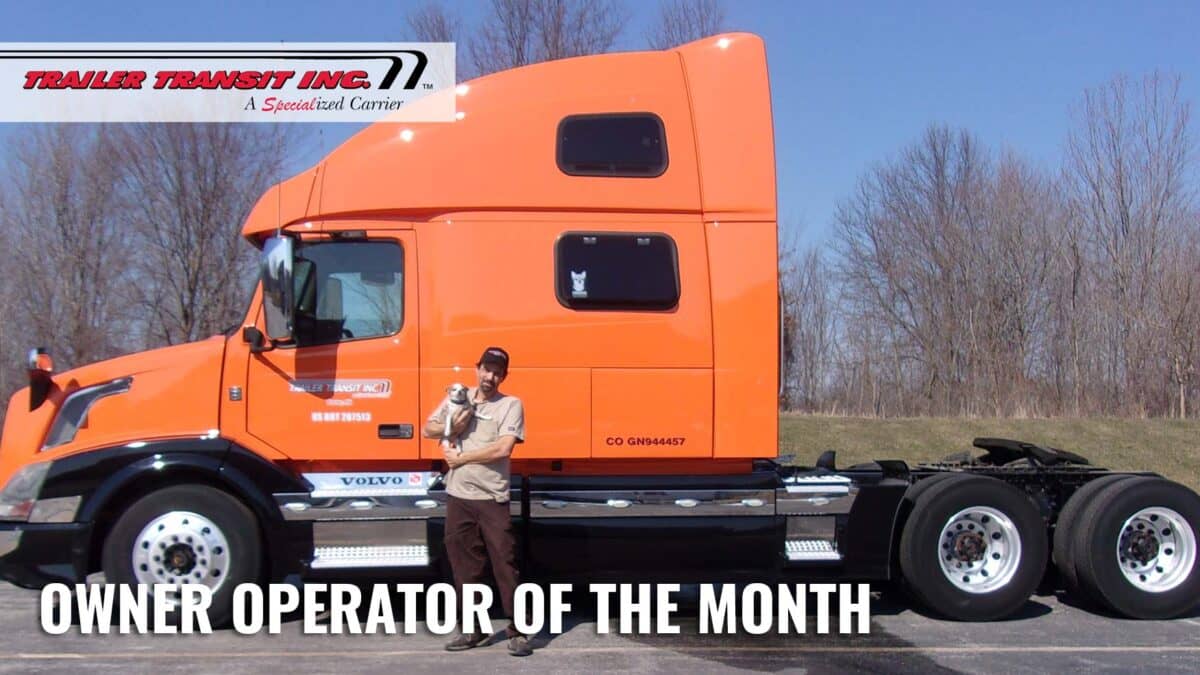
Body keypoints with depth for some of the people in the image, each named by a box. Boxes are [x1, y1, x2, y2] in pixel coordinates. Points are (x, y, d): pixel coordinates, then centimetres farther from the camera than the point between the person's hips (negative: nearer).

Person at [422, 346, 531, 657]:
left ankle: (517, 631, 3)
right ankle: (474, 629, 22)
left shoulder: (511, 405, -2)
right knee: (465, 565, 11)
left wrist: (460, 457, -8)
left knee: (505, 563, -4)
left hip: (492, 498, -4)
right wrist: (452, 427, -7)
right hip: (458, 495, 4)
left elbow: (502, 448, -14)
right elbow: (428, 429, 14)